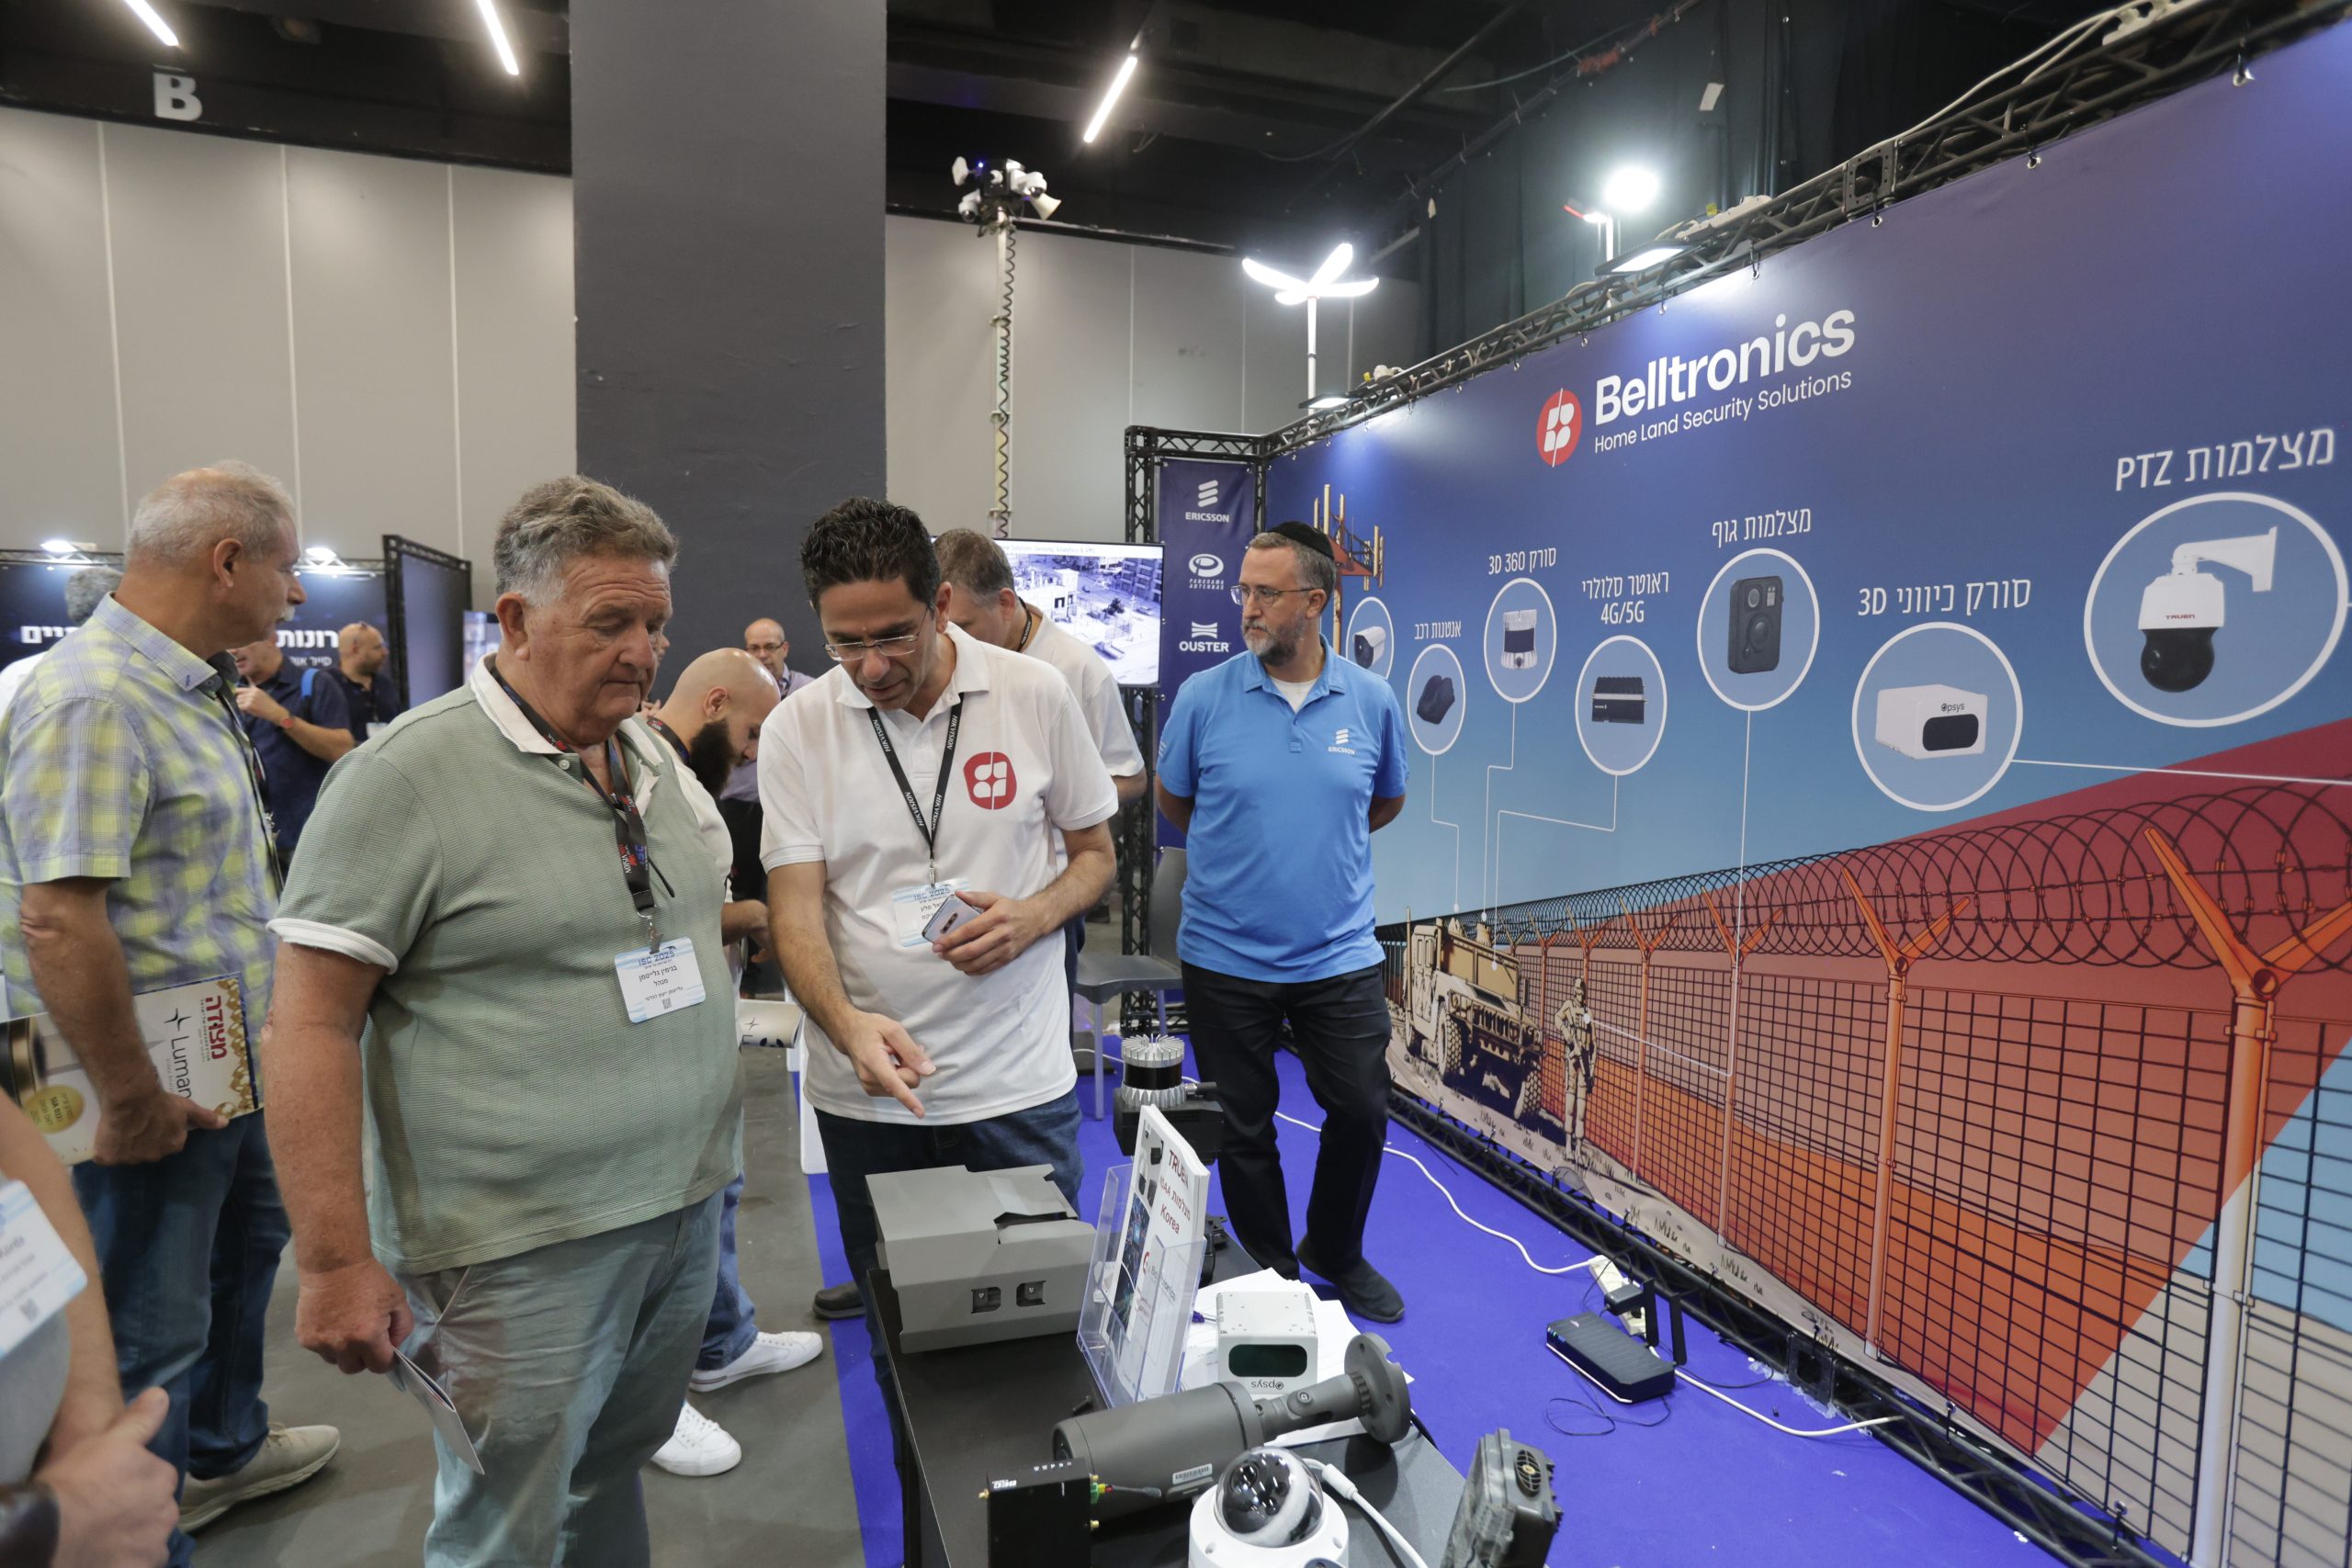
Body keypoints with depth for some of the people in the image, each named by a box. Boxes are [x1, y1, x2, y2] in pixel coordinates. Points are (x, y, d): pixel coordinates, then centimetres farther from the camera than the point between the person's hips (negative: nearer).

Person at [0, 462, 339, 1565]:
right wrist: (132, 1104, -22)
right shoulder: (91, 698, -23)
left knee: (245, 1243, 27)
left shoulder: (192, 688, 8)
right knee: (147, 1337, 7)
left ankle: (222, 1447, 49)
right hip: (157, 1093, -10)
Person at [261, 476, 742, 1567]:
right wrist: (336, 1260, -15)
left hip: (687, 1205, 6)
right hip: (524, 1251, -6)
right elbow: (312, 1023, -14)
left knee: (611, 1476, 22)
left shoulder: (653, 759, 7)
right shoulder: (407, 774, -14)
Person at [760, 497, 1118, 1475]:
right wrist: (848, 1025, -28)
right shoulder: (797, 729, -4)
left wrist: (1034, 916, -16)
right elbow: (794, 909, -9)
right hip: (868, 1089, 1)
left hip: (1018, 1081, 0)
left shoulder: (1035, 696, -5)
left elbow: (1095, 852, 5)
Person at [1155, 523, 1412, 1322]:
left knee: (1362, 1112, 8)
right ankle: (1271, 1274, 35)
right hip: (1225, 956, -1)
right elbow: (1173, 801, 7)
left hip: (1340, 955, 1)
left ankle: (1336, 1253, 36)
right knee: (1244, 1128, 12)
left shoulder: (1372, 700, -4)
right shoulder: (1203, 696, -8)